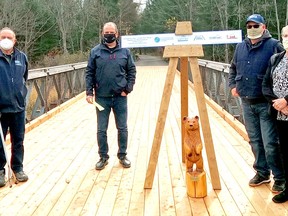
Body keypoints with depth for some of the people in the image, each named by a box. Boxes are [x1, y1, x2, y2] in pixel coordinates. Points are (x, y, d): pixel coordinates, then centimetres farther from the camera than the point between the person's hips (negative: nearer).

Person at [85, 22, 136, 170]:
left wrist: (128, 89, -4)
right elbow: (89, 73, 2)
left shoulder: (125, 51, 3)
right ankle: (103, 157, 21)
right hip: (101, 97, 0)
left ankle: (122, 155, 25)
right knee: (101, 130, 6)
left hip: (120, 97, 1)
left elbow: (132, 71, 6)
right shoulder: (95, 52, 1)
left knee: (122, 128, 9)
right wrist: (89, 92, -6)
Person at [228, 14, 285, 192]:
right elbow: (233, 68, 26)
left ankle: (280, 178, 9)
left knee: (270, 143, -6)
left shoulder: (273, 45, -7)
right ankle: (262, 173, 29)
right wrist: (233, 85, 15)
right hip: (247, 103, 6)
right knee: (255, 141, 14)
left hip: (266, 104, -6)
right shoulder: (241, 47, 11)